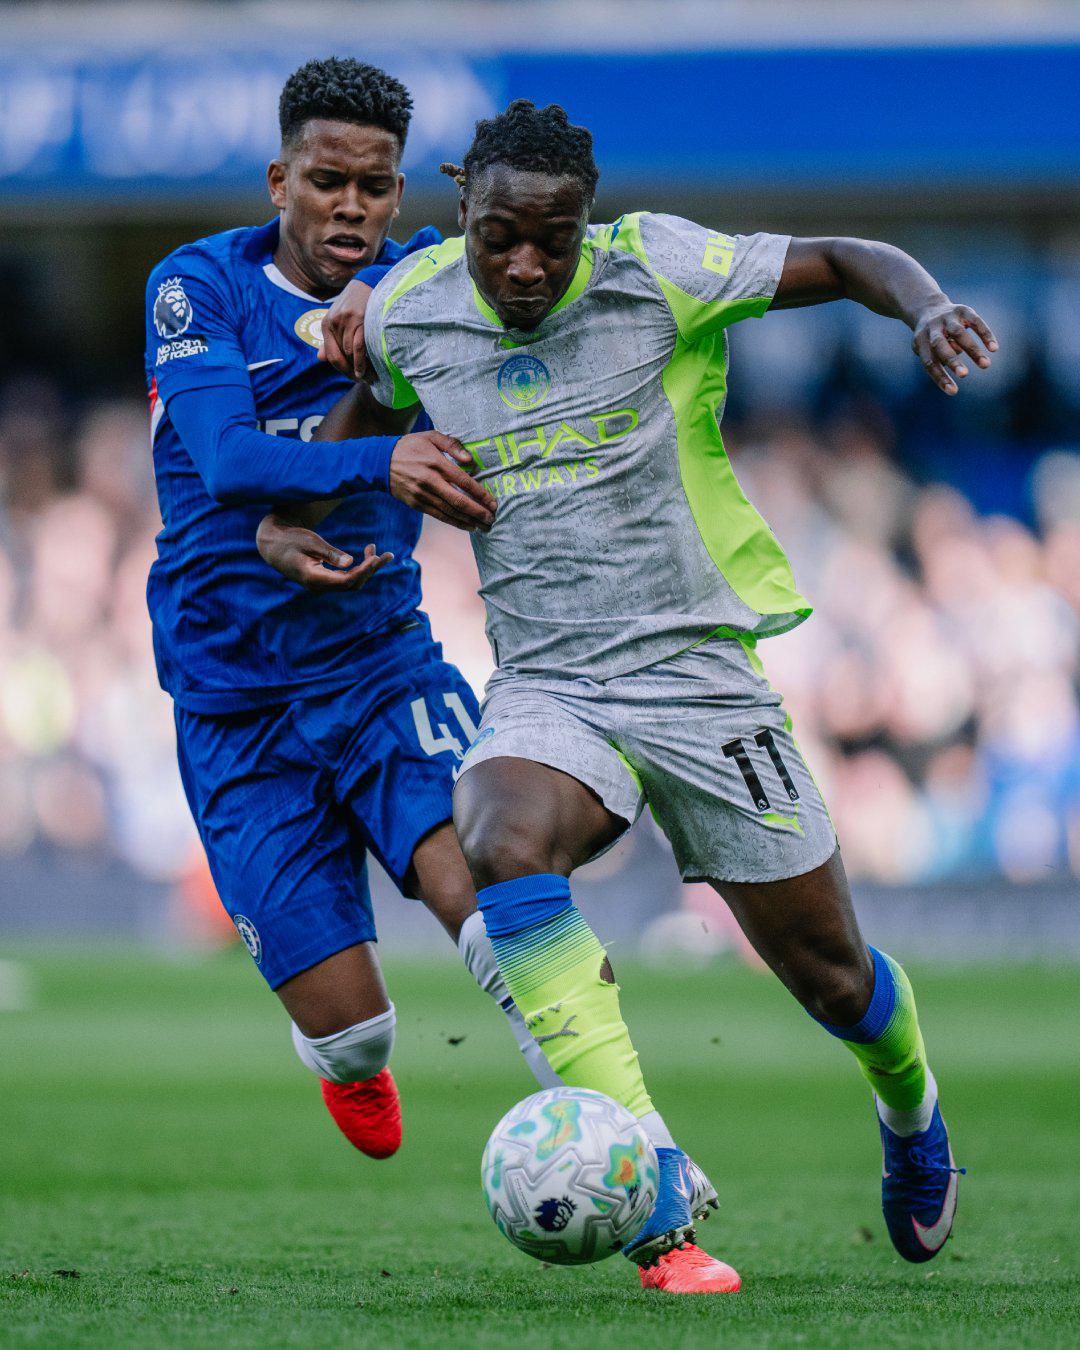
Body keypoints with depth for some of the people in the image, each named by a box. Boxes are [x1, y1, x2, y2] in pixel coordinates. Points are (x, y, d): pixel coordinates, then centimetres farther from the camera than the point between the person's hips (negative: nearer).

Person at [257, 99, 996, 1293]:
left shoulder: (658, 269, -10)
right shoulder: (408, 312, 0)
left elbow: (845, 261, -2)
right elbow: (374, 407, 24)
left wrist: (930, 311, -23)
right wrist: (289, 511, 8)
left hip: (695, 670, -2)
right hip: (543, 691, 2)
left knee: (828, 973, 6)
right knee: (501, 849, -33)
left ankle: (909, 1109, 44)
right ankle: (646, 1181, -35)